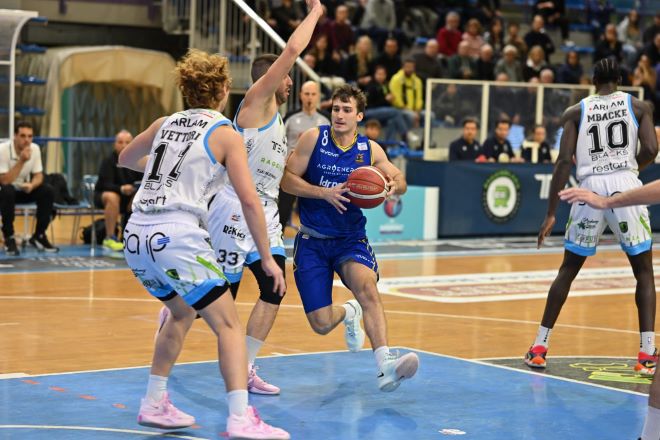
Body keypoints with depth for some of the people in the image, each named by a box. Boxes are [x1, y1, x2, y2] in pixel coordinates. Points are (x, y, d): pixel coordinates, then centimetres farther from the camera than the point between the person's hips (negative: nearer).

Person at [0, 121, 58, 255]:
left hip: (23, 189, 5)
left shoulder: (35, 148, -11)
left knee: (48, 191, -20)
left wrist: (31, 185, -29)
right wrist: (21, 161, -36)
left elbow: (38, 175, -5)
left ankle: (38, 236, -6)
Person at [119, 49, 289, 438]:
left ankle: (155, 404, 28)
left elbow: (126, 159, 35)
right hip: (178, 236, -7)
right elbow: (250, 202, -7)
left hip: (137, 235, 7)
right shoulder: (226, 135, 0)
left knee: (182, 312, 27)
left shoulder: (165, 124, 16)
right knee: (229, 325, -2)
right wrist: (267, 258, -2)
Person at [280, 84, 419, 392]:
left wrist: (394, 185, -14)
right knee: (321, 324, -4)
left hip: (351, 239, 1)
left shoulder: (370, 150, 1)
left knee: (367, 286, -32)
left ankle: (385, 366, -40)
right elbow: (287, 180, -8)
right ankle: (348, 313, 34)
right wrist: (324, 193, -22)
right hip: (312, 241, -1)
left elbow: (399, 179, 11)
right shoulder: (314, 138, -6)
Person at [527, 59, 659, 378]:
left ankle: (539, 347, 16)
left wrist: (551, 214, 1)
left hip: (590, 188, 1)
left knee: (568, 270, 16)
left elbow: (564, 161, 0)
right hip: (625, 186, -1)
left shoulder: (575, 112, 9)